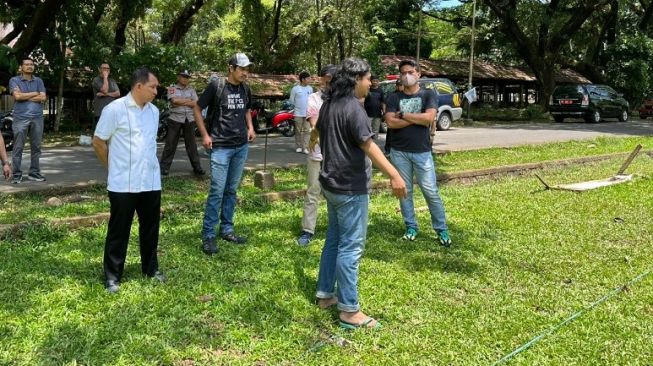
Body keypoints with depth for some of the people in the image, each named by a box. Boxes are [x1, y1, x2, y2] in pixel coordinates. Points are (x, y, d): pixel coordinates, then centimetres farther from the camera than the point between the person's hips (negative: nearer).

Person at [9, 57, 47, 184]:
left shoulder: (38, 81, 14)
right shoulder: (14, 80, 6)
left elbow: (43, 98, 0)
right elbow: (17, 96, -10)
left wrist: (24, 96, -4)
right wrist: (34, 93, -1)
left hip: (37, 118, 3)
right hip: (20, 118, -3)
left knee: (36, 147, 5)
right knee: (18, 147, -3)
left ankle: (34, 173, 12)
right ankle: (16, 174, 1)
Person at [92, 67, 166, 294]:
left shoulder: (154, 111, 8)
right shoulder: (115, 109, -11)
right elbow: (98, 142, -4)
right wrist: (113, 167, 4)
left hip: (151, 182, 6)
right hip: (123, 184, -5)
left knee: (150, 228, 14)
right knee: (119, 230, 4)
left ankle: (151, 268, 29)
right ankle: (112, 275, 15)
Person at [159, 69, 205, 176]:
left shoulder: (191, 89, 11)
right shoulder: (172, 88, 2)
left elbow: (196, 103, -1)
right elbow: (174, 101, -15)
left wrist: (181, 102, -10)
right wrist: (189, 100, -7)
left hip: (189, 120, 3)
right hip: (175, 119, -3)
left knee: (191, 144, 7)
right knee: (170, 143, -1)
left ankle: (196, 167, 11)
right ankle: (164, 167, 4)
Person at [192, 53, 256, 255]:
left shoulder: (245, 89, 8)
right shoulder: (216, 86, -9)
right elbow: (197, 109, -2)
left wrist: (250, 127, 9)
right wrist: (205, 135, -8)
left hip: (241, 147, 6)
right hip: (220, 147, -5)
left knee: (231, 190, 12)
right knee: (217, 191, -7)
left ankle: (227, 229, 23)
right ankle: (208, 235, 2)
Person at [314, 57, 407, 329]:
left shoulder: (329, 105, 10)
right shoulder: (353, 107, -18)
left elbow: (318, 132, 28)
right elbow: (367, 145, -28)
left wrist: (313, 146, 48)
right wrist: (394, 174, -34)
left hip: (332, 183, 10)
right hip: (351, 188, -10)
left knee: (334, 240, 19)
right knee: (350, 247, -5)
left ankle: (325, 294, 28)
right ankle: (349, 311, 1)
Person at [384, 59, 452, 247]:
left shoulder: (428, 94, 1)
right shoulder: (394, 98, 4)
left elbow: (429, 118, -15)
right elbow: (390, 122, -11)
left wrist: (403, 115, -9)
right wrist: (417, 118, -11)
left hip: (422, 152, -2)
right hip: (399, 152, 2)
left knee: (431, 192, -1)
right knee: (404, 192, 9)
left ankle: (441, 229, 9)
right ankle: (411, 227, 21)